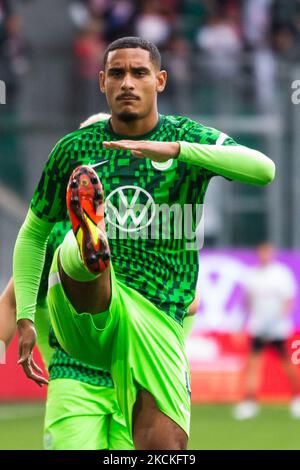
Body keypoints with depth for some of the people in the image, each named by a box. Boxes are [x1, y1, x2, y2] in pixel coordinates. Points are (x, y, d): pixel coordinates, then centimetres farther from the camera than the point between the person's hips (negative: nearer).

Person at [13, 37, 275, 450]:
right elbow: (33, 233, 22)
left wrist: (174, 149, -25)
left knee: (165, 445, -14)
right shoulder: (76, 149, 11)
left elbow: (264, 170, -14)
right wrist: (25, 318, 11)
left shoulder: (190, 139, 6)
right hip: (78, 318, 0)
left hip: (157, 318, 0)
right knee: (73, 258, -35)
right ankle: (92, 248, -69)